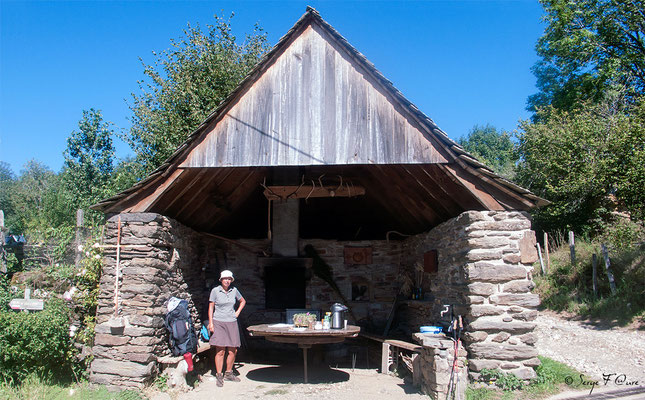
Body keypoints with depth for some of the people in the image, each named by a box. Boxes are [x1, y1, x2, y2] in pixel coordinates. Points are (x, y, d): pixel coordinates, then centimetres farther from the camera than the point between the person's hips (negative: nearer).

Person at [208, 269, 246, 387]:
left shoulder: (234, 290, 7)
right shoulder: (215, 291, -2)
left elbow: (243, 301, 23)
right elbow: (211, 307, 0)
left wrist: (237, 312, 11)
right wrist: (210, 323, -7)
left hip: (232, 323, 4)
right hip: (219, 323, -4)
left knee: (233, 350, 4)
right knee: (220, 350, -7)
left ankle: (228, 374, 19)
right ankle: (219, 376, 2)